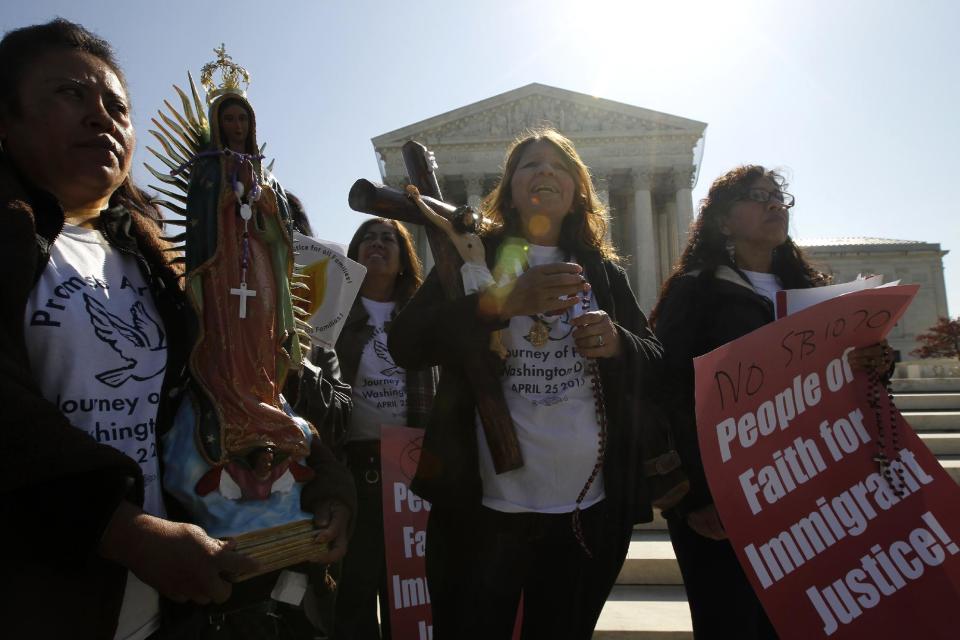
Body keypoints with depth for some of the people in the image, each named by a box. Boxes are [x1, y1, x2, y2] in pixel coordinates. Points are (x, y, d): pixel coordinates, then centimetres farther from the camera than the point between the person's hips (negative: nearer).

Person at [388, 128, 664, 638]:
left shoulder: (603, 270, 10)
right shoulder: (472, 257, 3)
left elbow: (657, 365, 11)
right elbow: (405, 345, -9)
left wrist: (618, 343, -12)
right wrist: (501, 301, -22)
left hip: (590, 509, 3)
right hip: (483, 505, -2)